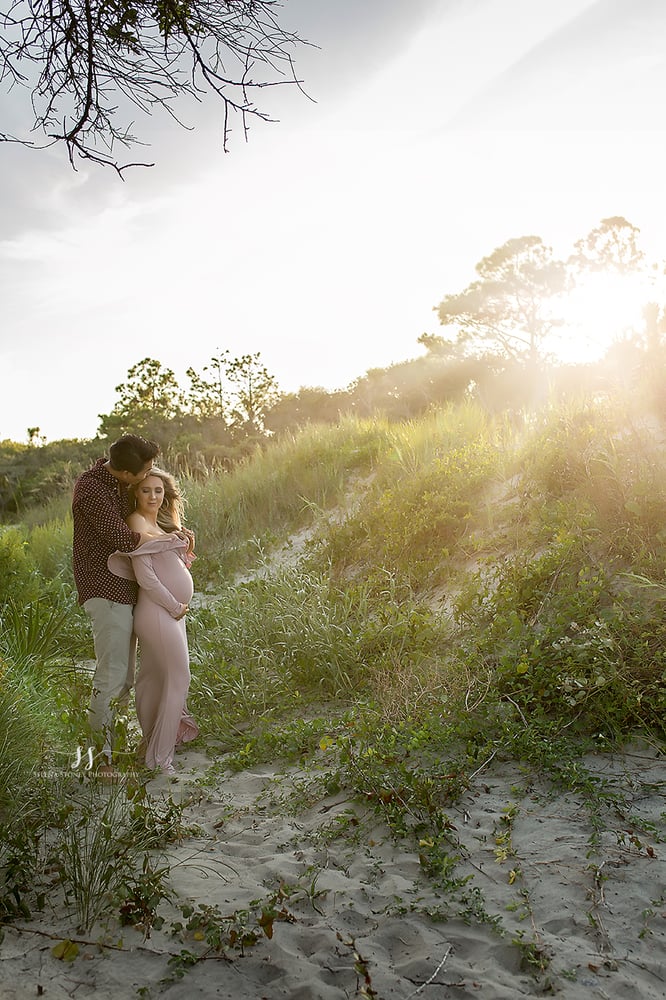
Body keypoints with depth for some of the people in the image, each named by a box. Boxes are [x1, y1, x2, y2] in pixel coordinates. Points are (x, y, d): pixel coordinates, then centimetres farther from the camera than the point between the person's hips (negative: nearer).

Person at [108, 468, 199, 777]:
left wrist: (186, 552, -2)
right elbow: (144, 576, -19)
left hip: (170, 612, 9)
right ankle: (159, 755, 6)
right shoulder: (138, 522, -13)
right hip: (159, 614, -9)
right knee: (177, 679, -3)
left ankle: (151, 744, 29)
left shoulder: (160, 523, 15)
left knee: (153, 677, 16)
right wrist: (174, 607, -15)